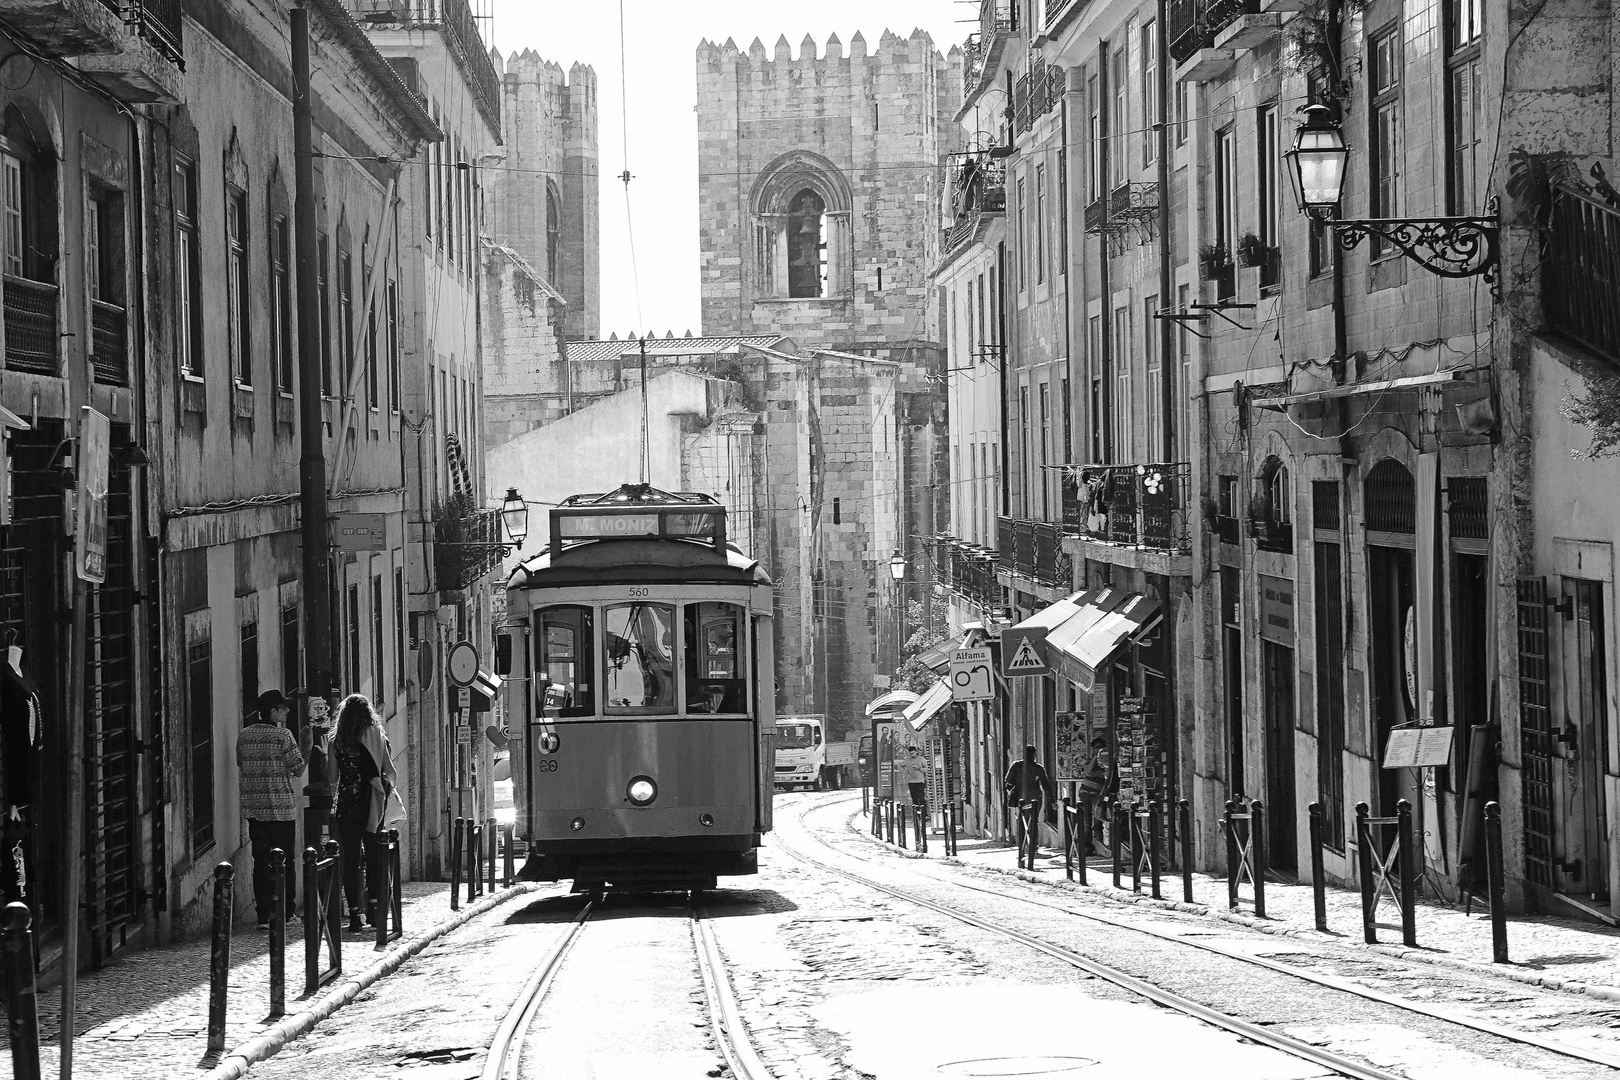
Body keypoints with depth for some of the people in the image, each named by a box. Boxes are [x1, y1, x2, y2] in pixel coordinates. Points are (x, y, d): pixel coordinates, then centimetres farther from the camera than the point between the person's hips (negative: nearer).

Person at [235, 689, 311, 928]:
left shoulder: (244, 736, 5)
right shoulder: (282, 736, -10)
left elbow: (242, 767, 14)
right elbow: (298, 768, -6)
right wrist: (305, 745, 5)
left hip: (253, 807, 4)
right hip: (281, 808, -4)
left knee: (261, 861, 4)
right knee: (286, 861, 8)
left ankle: (264, 915, 0)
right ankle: (287, 912, 14)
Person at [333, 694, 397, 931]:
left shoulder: (337, 742, -3)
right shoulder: (376, 737, -2)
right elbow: (389, 771, 0)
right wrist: (386, 787, 15)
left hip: (346, 805, 0)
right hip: (371, 805, 0)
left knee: (350, 858, 3)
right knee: (373, 855, 12)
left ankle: (354, 913, 0)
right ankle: (373, 905, 9)